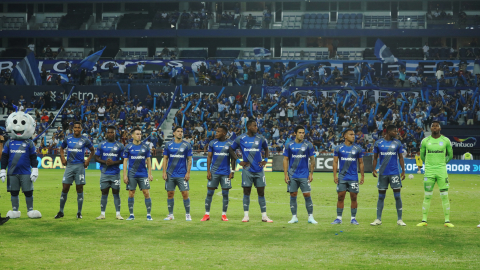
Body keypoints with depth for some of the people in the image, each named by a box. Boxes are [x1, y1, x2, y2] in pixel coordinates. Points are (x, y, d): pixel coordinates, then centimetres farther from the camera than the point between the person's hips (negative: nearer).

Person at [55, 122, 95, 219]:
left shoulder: (85, 140, 2)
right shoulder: (68, 138, 7)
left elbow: (92, 151, 14)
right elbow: (62, 148, 22)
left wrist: (88, 160, 3)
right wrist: (63, 159, 8)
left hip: (80, 166, -2)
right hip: (69, 165, 2)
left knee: (79, 189, 0)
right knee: (65, 188, -1)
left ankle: (79, 212, 7)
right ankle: (61, 211, 8)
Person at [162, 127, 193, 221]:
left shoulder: (187, 145, 2)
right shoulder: (169, 145, 6)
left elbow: (189, 160, 3)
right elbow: (165, 159, 8)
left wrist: (188, 172, -5)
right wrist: (164, 172, 0)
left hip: (182, 174, -2)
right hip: (170, 174, 2)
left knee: (185, 194, -6)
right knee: (170, 194, 4)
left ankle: (187, 215, 5)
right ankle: (170, 215, 14)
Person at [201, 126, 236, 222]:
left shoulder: (230, 144, 1)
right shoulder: (212, 143, 4)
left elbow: (233, 158, 4)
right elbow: (209, 157, 6)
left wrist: (232, 171, -3)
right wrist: (208, 171, -2)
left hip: (226, 172, -1)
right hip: (214, 172, 1)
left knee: (225, 193, 2)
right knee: (209, 193, -1)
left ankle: (224, 215, 11)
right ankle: (207, 214, 5)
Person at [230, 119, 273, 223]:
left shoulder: (260, 138, 4)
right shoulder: (240, 139, -1)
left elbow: (266, 148, 21)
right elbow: (231, 149, 9)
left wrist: (265, 160, 8)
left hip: (259, 169, 2)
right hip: (247, 170, -2)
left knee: (261, 193, 3)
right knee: (246, 192, 1)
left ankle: (264, 216, 8)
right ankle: (246, 216, 7)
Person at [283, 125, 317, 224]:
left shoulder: (308, 145, 1)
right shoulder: (289, 145, 2)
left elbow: (312, 159, 6)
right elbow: (285, 160, 5)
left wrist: (311, 173, -1)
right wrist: (286, 174, -2)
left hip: (304, 175, -1)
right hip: (292, 175, 1)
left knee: (307, 195, -4)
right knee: (293, 195, 2)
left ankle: (310, 217, 2)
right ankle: (294, 217, 10)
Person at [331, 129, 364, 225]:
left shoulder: (358, 148, 3)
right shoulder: (338, 148, 2)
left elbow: (361, 163, 8)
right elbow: (335, 162, 3)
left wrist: (362, 176, 3)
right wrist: (335, 175, -5)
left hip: (354, 177, 0)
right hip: (342, 177, 0)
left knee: (353, 198, 1)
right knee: (340, 197, 1)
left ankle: (353, 218, 10)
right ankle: (339, 218, 8)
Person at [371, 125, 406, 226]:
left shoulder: (397, 143, 4)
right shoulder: (378, 143, 3)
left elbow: (400, 157, 8)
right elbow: (375, 158, 7)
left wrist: (403, 171, 1)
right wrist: (374, 169, -4)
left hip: (394, 173, 0)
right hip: (382, 173, 0)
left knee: (397, 196, -2)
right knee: (381, 196, 4)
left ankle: (399, 219, 4)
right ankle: (378, 219, 10)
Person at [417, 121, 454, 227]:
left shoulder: (446, 141, 3)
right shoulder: (425, 141, 4)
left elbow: (450, 155, 16)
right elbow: (422, 155, 17)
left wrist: (442, 163, 10)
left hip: (442, 172, 0)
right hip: (429, 172, 0)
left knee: (445, 196, -2)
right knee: (427, 196, 2)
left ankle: (447, 220, 3)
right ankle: (424, 220, 8)